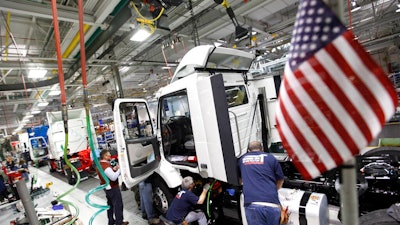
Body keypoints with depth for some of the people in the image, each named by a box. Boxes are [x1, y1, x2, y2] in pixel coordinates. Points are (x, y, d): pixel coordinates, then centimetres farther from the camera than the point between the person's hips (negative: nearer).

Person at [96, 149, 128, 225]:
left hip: (107, 187, 10)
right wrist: (119, 169, -22)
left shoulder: (99, 164, 5)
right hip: (113, 188, -10)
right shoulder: (106, 166, -27)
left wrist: (114, 169, -2)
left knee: (110, 204, 21)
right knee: (118, 205, 0)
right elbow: (113, 177, -30)